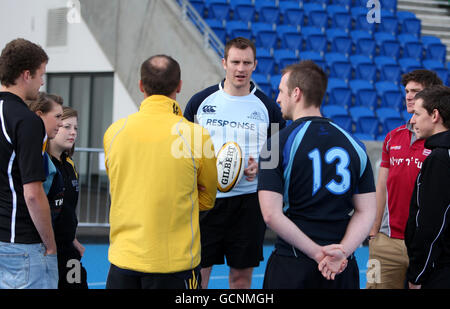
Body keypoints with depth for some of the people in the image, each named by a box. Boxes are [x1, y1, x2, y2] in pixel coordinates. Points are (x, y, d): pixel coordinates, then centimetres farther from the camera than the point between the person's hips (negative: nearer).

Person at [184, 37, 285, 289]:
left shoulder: (267, 107, 4)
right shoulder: (200, 101, 4)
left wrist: (261, 167, -10)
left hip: (248, 200, 0)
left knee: (242, 275, 6)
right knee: (197, 271, 0)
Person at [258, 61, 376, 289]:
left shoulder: (276, 145, -8)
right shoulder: (354, 145, 4)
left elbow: (271, 215, -15)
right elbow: (367, 212, 0)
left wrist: (318, 252, -14)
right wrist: (342, 251, -10)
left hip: (291, 267, -3)